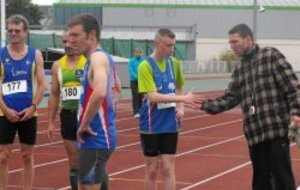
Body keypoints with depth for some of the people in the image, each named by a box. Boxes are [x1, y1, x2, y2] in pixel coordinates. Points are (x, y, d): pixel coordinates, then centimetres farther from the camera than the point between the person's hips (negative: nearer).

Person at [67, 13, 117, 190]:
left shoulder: (98, 57, -16)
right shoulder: (103, 57, 14)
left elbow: (99, 93, -34)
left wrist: (85, 124, -22)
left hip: (96, 138, -10)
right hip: (98, 136, 10)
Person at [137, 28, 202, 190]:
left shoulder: (174, 63, 2)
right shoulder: (146, 66, -14)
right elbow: (153, 96, -23)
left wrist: (180, 107, 0)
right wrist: (183, 98, -28)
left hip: (170, 125, 4)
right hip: (151, 126, -4)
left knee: (168, 169, 3)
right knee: (152, 170, 7)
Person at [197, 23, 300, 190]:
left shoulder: (271, 56, -2)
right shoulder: (239, 70, 18)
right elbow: (229, 99, 13)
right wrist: (203, 105, 1)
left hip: (277, 129, -6)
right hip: (255, 133, 7)